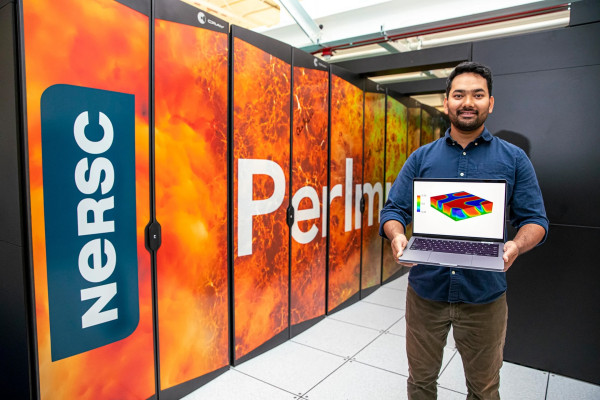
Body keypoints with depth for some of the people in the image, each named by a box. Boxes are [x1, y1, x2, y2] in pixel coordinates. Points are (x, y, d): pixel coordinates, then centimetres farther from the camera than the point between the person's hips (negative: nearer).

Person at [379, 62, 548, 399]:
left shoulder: (514, 159, 2)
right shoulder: (421, 158, 3)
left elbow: (535, 219, 0)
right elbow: (394, 210, -1)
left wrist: (516, 246, -21)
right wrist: (398, 236, -22)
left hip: (485, 296, 0)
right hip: (426, 291, 1)